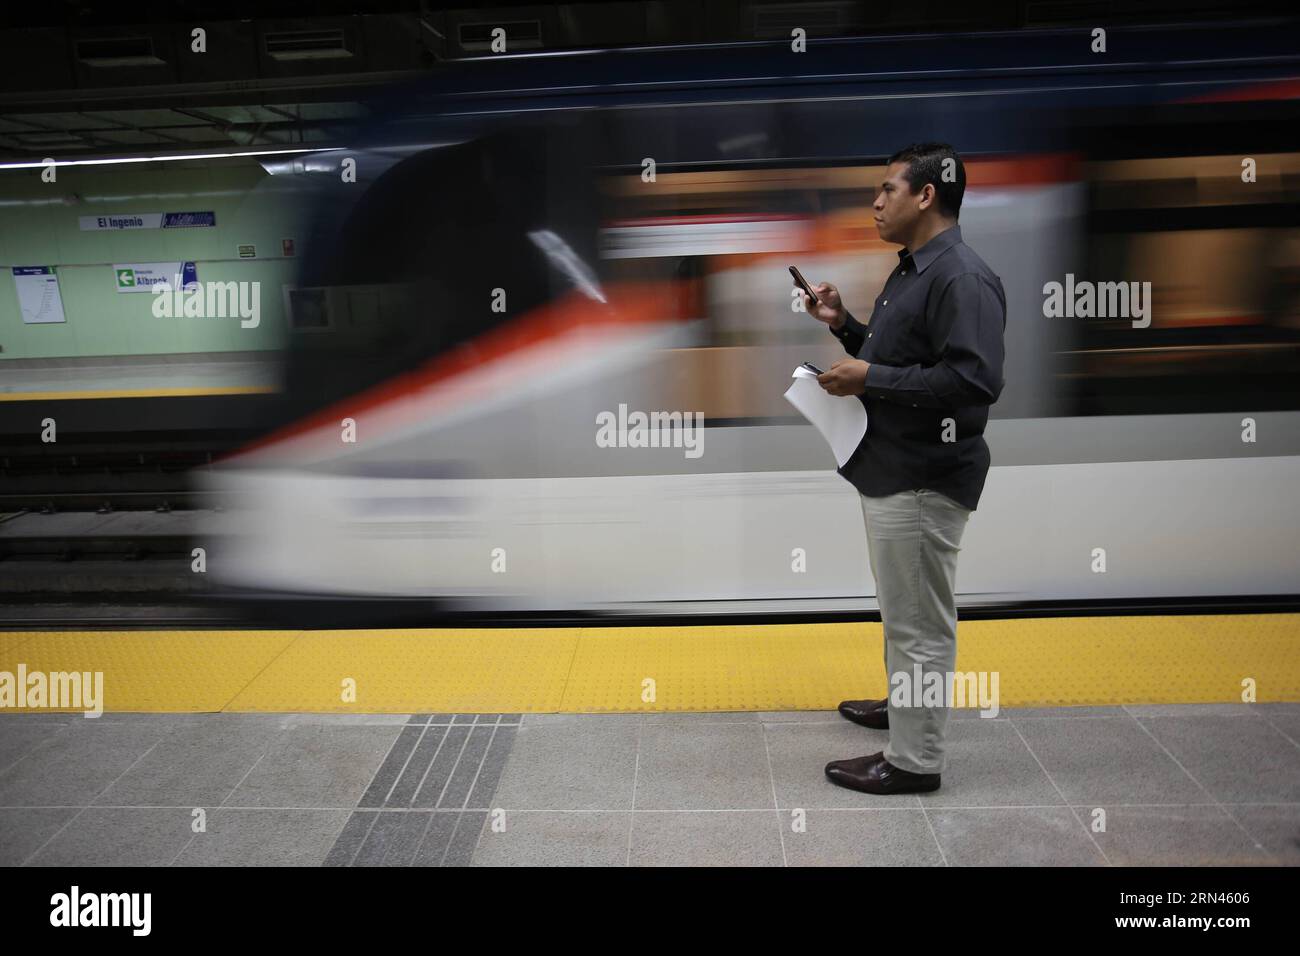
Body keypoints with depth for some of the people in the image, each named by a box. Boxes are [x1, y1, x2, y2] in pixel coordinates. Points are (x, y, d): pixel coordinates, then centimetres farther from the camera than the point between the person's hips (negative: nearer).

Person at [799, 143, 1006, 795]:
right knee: (901, 606, 25)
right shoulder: (911, 270, 14)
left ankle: (913, 760, 12)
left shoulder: (963, 279, -20)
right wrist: (844, 325, 8)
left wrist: (870, 378, -24)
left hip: (924, 479, -11)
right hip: (891, 467, 11)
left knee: (920, 619, 0)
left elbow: (974, 379, -29)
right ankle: (903, 704, 44)